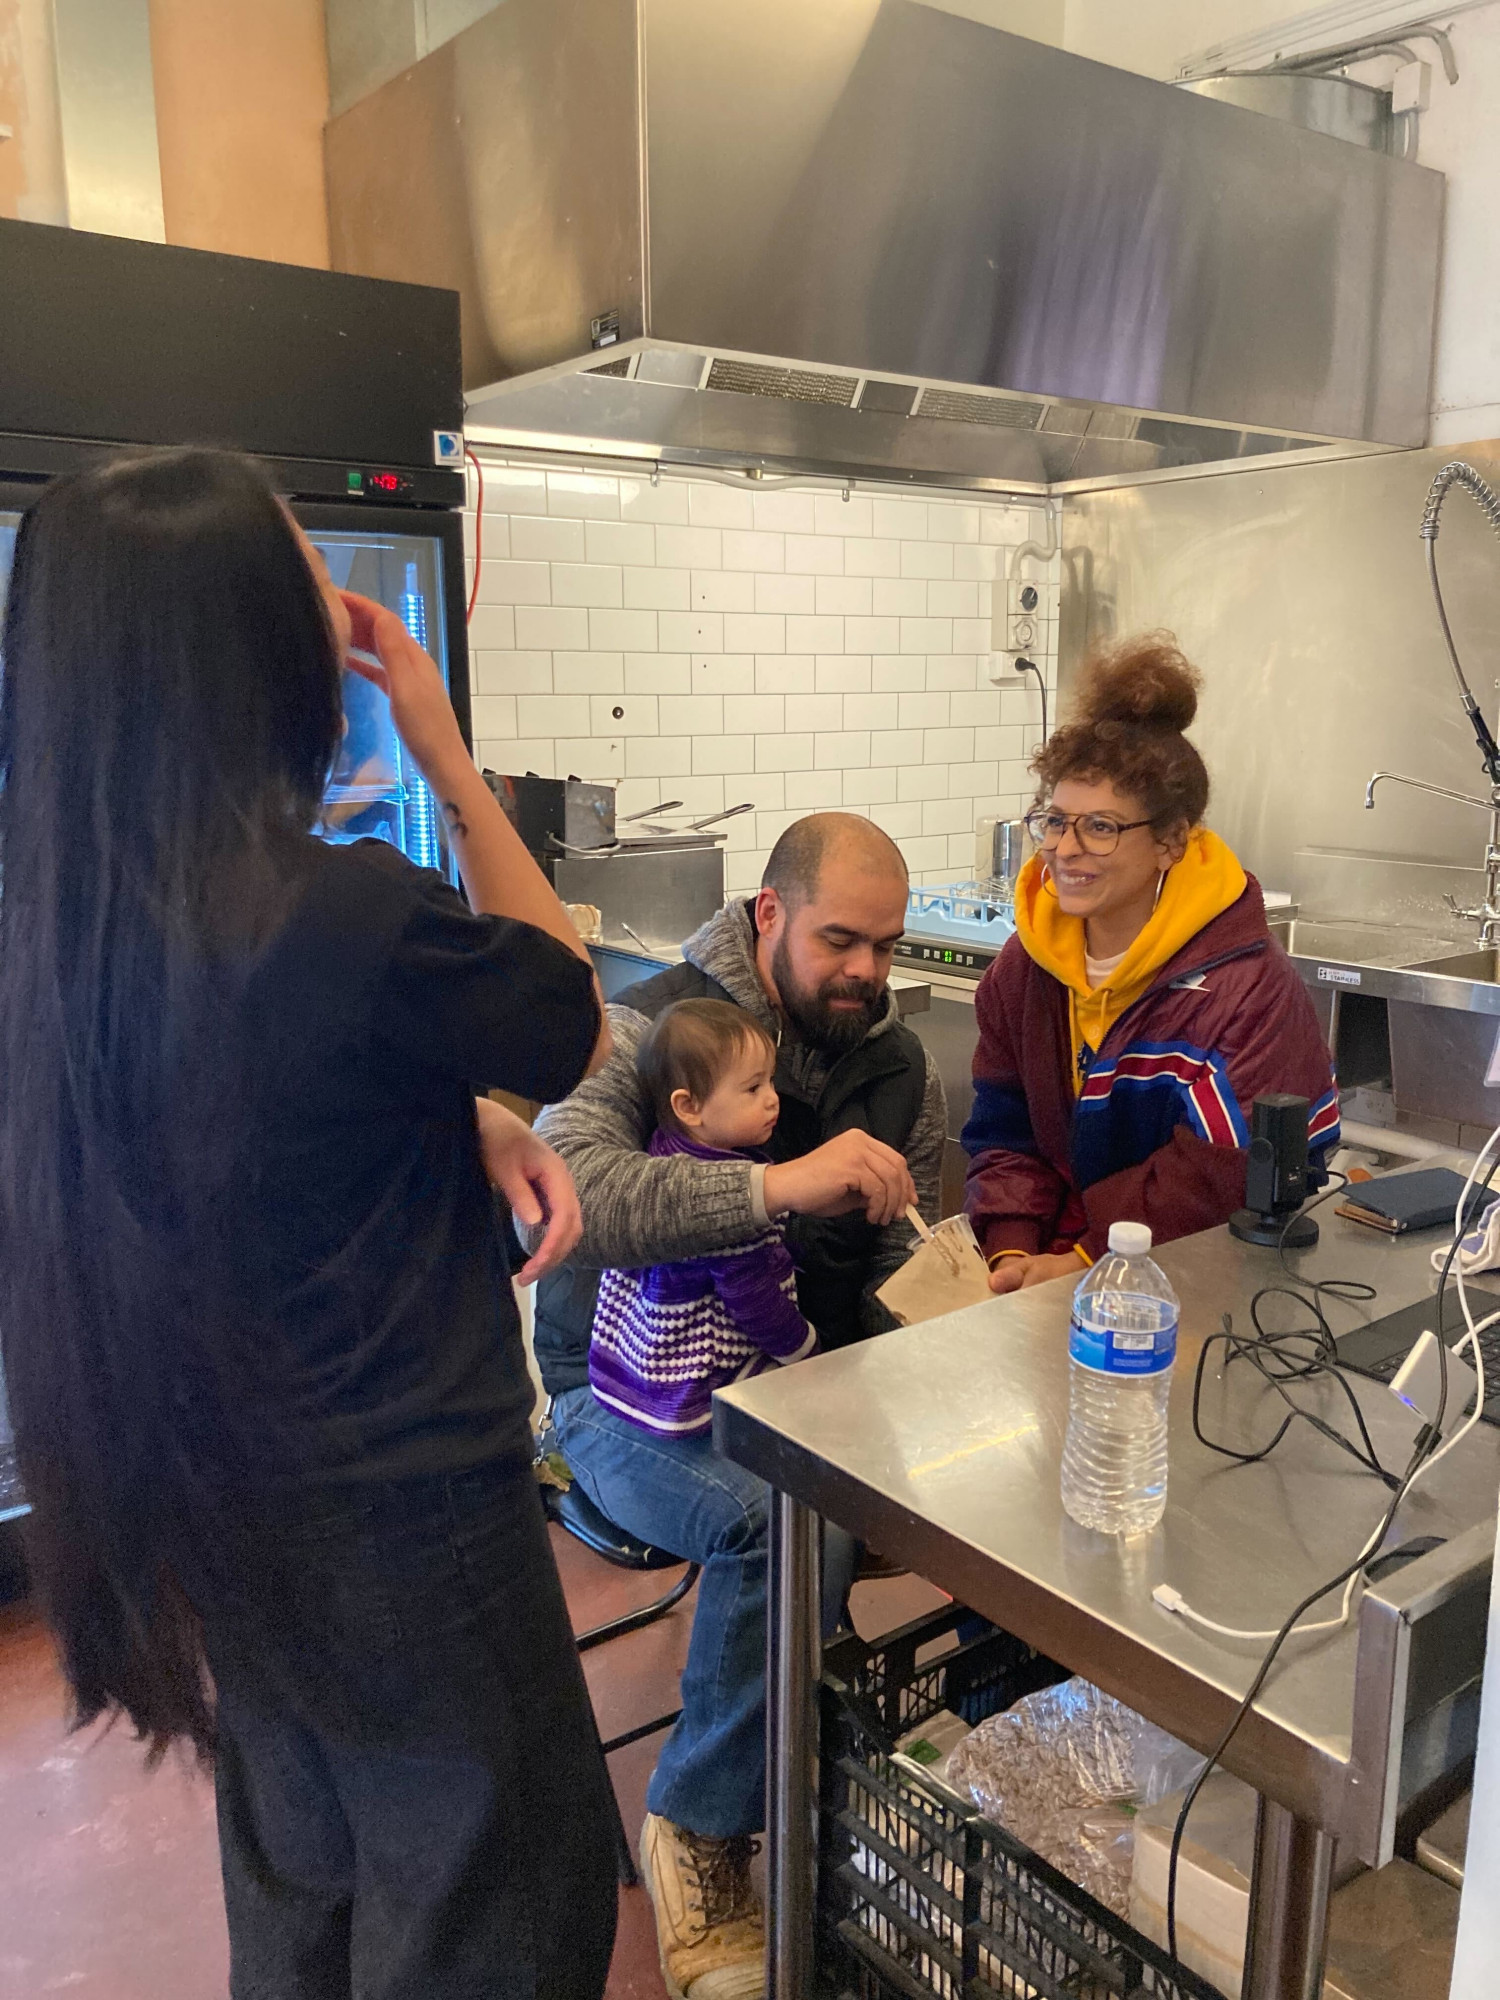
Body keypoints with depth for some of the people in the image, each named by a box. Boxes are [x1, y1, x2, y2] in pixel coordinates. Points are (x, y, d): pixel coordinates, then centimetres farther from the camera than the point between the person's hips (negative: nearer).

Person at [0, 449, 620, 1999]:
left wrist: (470, 1127, -6)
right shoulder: (352, 913, -31)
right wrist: (454, 768, -11)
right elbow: (573, 1028, -10)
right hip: (399, 1506, -7)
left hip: (216, 1503, 8)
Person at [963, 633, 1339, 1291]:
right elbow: (1003, 1134, 7)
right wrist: (1012, 1253, -9)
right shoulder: (1025, 966, 6)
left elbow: (1228, 1177, -17)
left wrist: (1089, 1262, -19)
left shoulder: (1249, 989, -14)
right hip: (1051, 1268, 6)